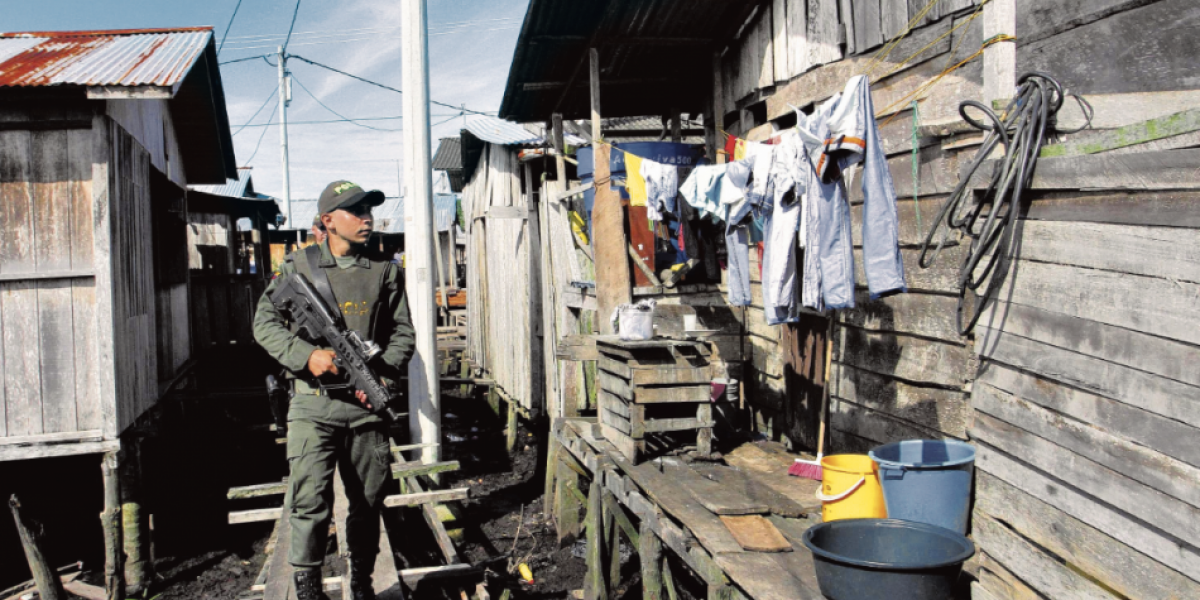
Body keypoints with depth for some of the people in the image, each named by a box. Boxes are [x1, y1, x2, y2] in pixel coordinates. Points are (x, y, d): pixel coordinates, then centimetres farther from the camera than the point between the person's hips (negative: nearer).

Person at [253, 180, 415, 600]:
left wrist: (383, 375, -6)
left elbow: (402, 332, 10)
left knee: (368, 499, 10)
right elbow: (265, 322, 1)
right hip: (313, 403, -2)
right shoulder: (299, 266, 3)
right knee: (310, 499, -8)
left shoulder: (384, 271, 9)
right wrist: (306, 355, -14)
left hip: (367, 404, 3)